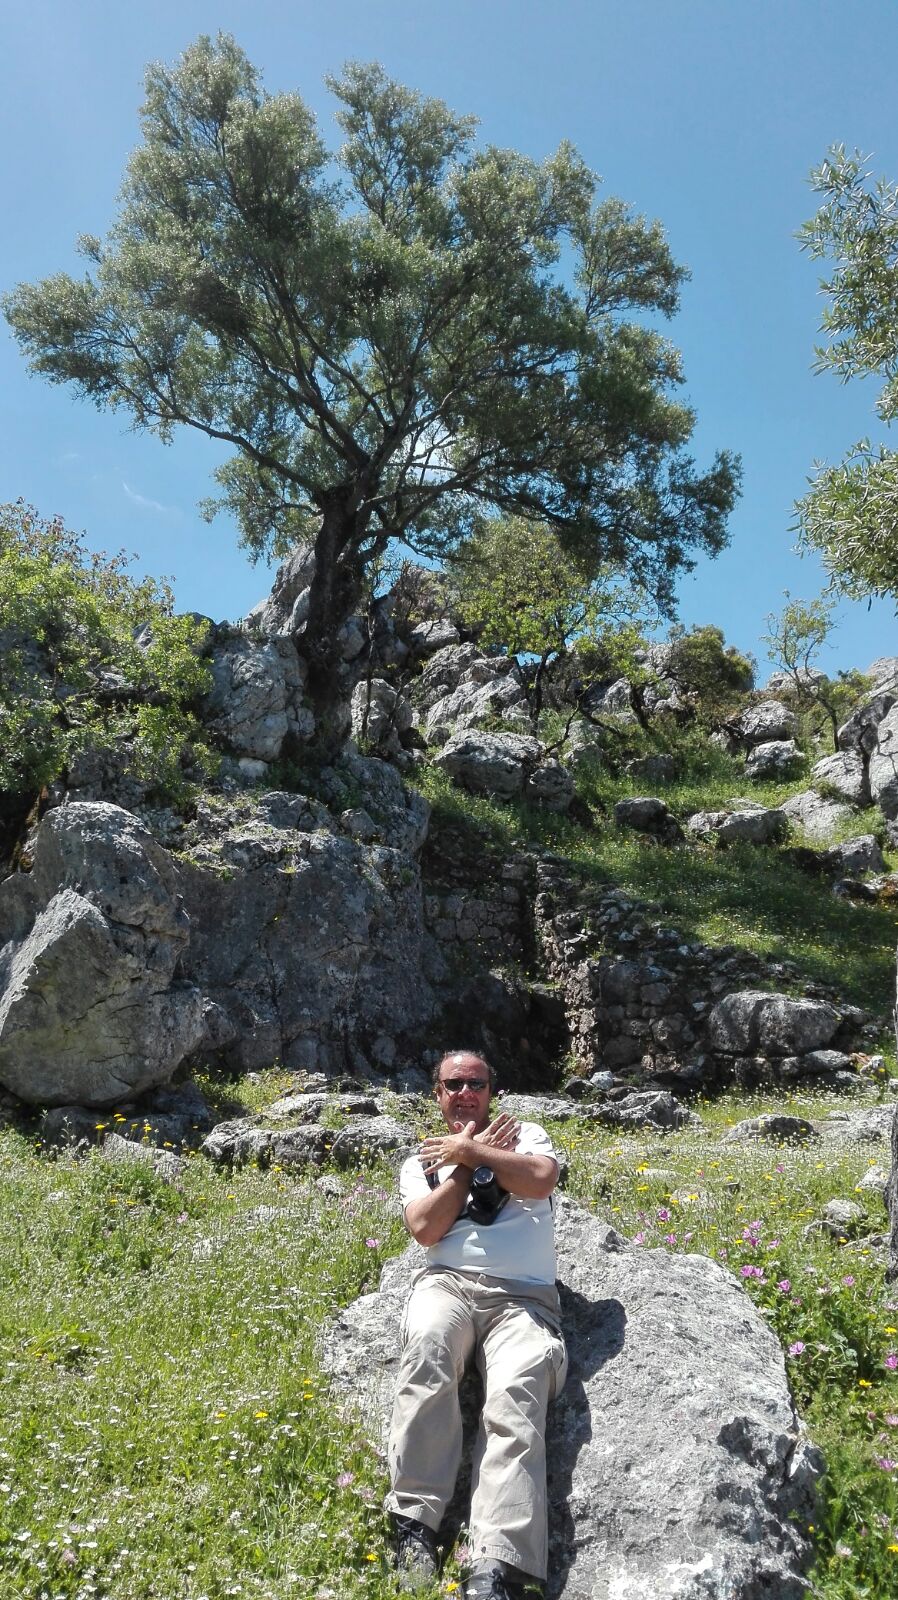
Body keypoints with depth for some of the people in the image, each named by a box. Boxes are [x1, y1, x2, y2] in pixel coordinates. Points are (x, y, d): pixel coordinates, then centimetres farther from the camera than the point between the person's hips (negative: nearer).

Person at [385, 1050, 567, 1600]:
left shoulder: (524, 1134, 18)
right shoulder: (421, 1162, 22)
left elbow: (541, 1180, -6)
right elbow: (425, 1229, 3)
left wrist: (466, 1150, 1)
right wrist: (473, 1156, 4)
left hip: (524, 1296, -1)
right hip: (448, 1283, 1)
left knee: (518, 1392, -31)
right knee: (427, 1347, -35)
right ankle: (414, 1522, -31)